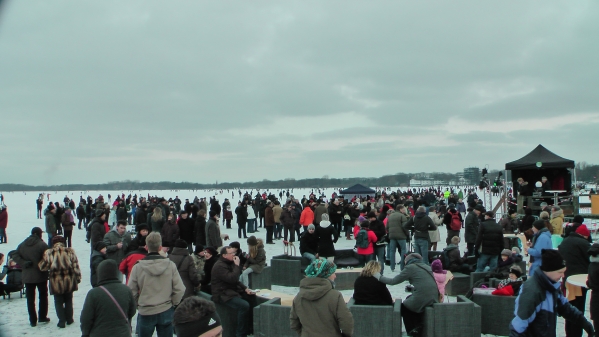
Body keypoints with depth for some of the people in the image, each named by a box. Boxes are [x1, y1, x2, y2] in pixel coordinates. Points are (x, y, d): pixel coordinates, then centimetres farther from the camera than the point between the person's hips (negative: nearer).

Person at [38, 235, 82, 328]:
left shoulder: (48, 253, -7)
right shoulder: (70, 251, -4)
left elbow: (43, 267, -1)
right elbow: (76, 266, -3)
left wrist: (39, 263, 20)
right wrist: (78, 278, 6)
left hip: (56, 282, -2)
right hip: (69, 280, 2)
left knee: (58, 302, 11)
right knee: (68, 300, 18)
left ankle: (62, 321, 8)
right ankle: (69, 319, 24)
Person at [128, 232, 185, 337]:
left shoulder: (138, 267, -12)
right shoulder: (170, 265, -9)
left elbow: (131, 292, -6)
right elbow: (180, 289, -8)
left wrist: (138, 304, 12)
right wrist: (172, 303, 8)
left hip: (145, 313, -1)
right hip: (166, 312, 1)